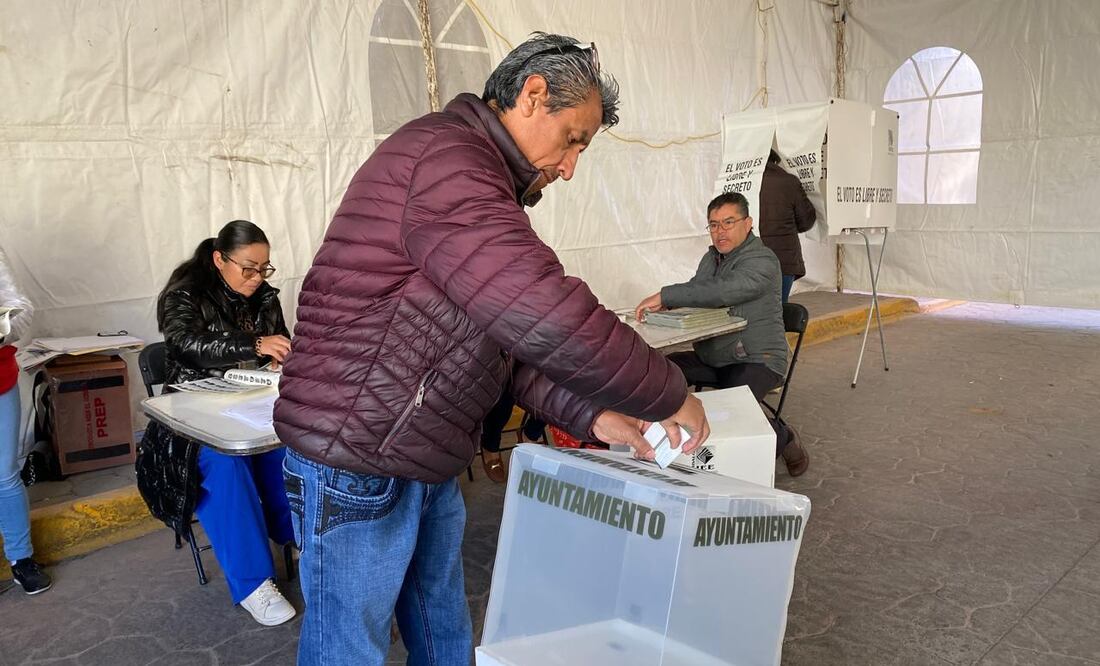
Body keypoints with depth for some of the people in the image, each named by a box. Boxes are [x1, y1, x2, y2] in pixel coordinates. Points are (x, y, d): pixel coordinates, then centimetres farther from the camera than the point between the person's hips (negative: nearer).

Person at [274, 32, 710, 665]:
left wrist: (591, 415, 0)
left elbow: (509, 338, 12)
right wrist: (670, 396, -19)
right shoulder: (446, 160, -21)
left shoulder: (481, 180, 14)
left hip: (428, 465, 10)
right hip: (358, 466, -10)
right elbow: (544, 316, -32)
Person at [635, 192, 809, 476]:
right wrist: (665, 303, -8)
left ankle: (784, 438, 0)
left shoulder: (762, 261, -16)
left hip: (756, 360, -7)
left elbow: (721, 292, -31)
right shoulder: (711, 257, 12)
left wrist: (665, 295, -31)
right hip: (710, 358, 8)